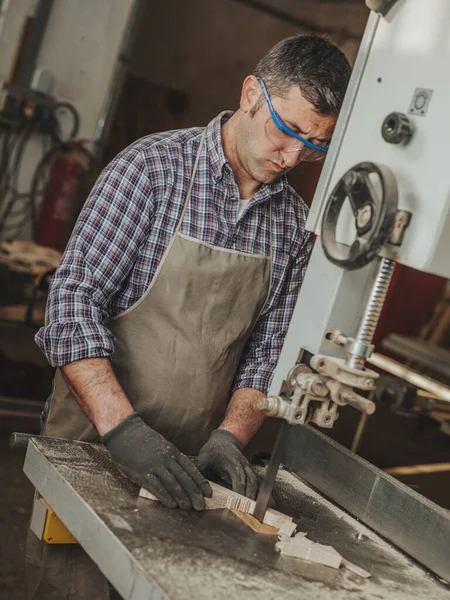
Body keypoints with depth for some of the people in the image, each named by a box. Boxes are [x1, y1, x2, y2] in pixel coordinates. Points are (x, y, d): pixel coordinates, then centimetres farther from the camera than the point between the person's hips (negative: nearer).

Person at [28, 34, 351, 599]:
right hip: (92, 440, -3)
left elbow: (267, 348, 5)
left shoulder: (295, 223, 3)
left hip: (186, 463, 4)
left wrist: (230, 435, -11)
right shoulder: (153, 166, -12)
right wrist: (122, 426, -26)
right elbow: (73, 298, -17)